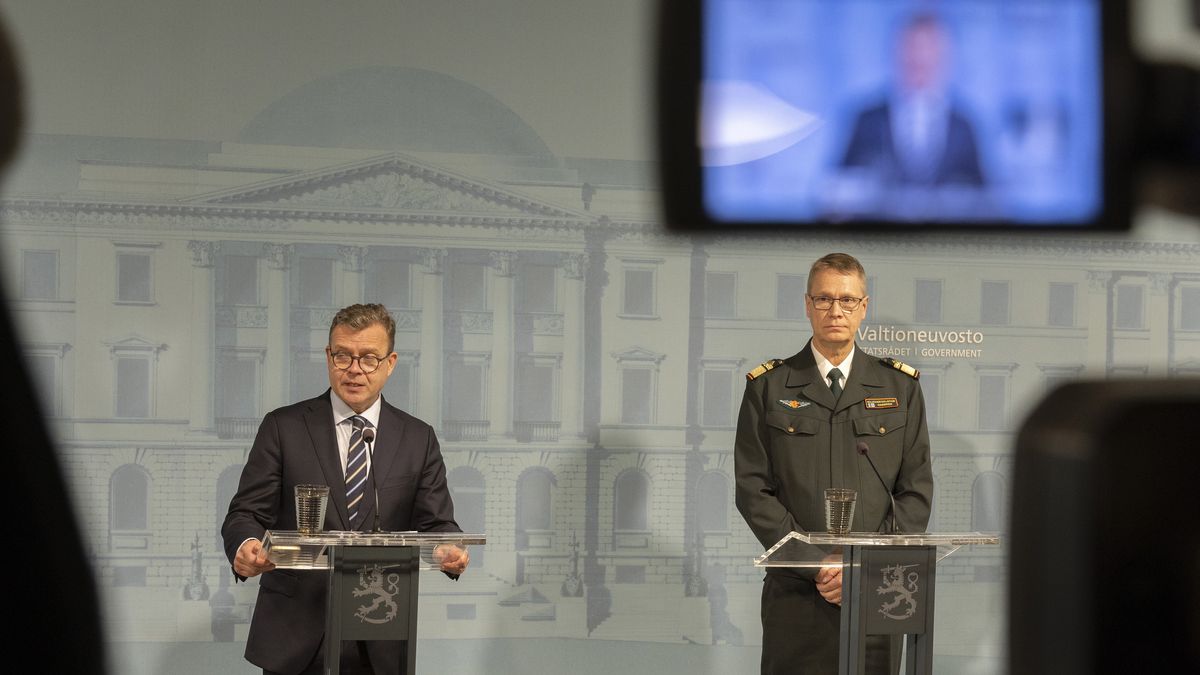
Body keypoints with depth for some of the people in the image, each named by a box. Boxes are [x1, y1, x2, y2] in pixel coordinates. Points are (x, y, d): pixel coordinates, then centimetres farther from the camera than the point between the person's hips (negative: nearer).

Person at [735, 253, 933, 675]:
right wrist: (817, 567, -10)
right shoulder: (769, 387, 6)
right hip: (795, 593, -1)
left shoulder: (900, 387, 10)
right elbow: (753, 490, 0)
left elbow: (917, 490, 6)